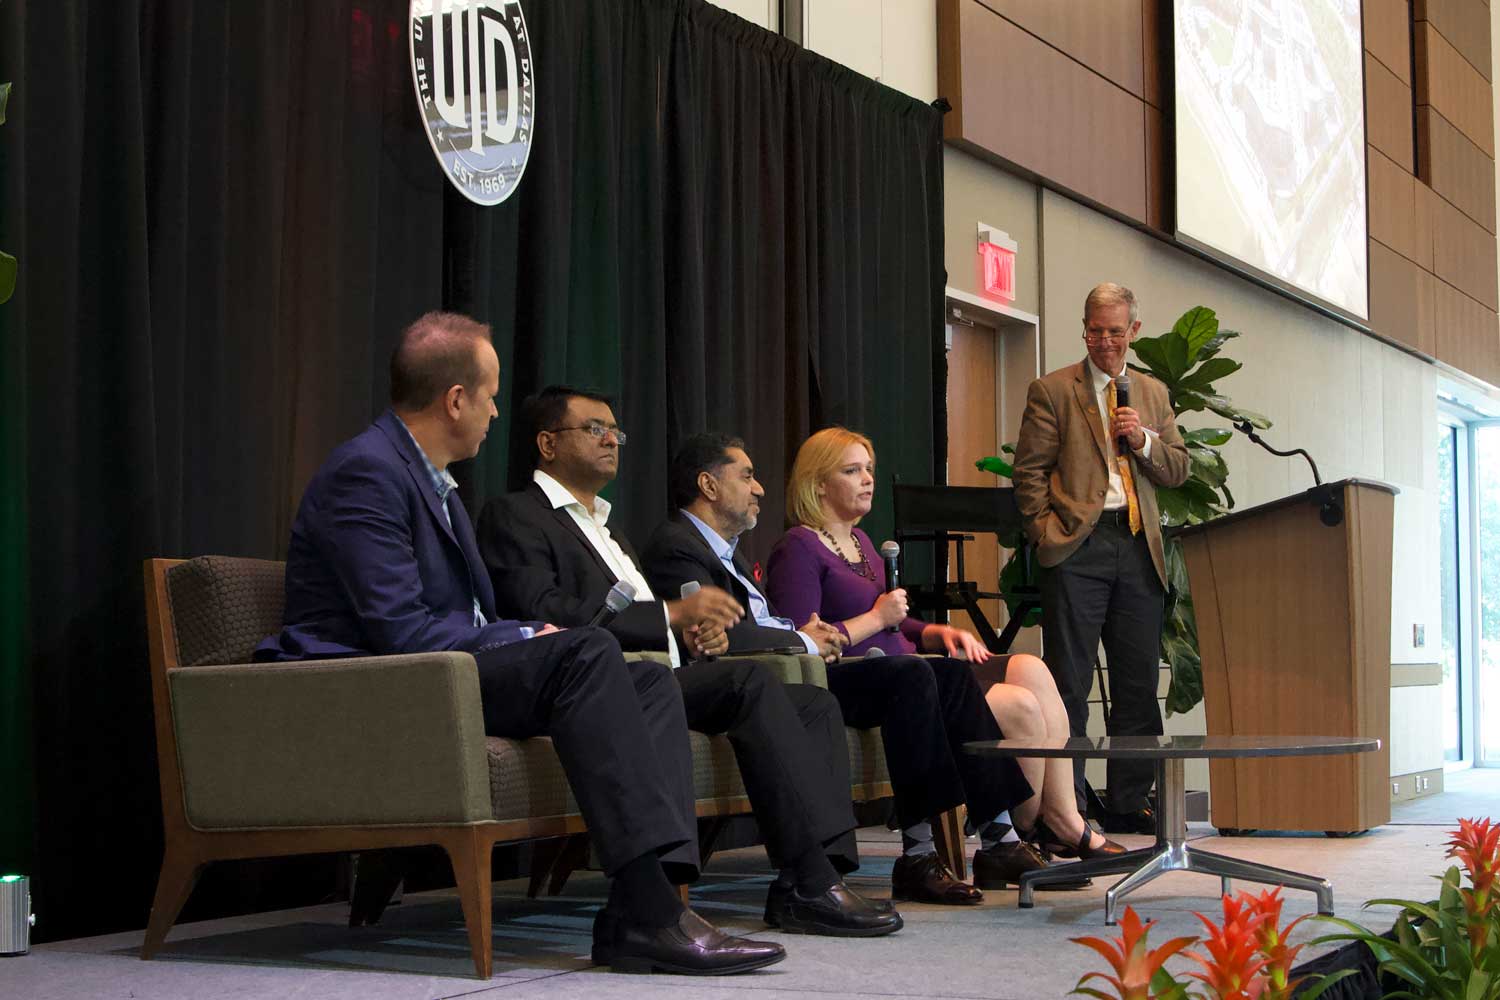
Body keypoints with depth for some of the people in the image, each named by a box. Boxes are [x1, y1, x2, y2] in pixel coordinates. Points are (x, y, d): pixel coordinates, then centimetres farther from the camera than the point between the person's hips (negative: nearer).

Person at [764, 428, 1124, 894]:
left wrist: (940, 633, 8)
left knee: (1030, 670, -13)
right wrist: (877, 618, -12)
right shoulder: (798, 549, -5)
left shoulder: (859, 540, 24)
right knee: (1020, 706, -22)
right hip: (855, 687, -9)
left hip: (910, 676, 9)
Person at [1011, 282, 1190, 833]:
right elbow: (1029, 471, 1)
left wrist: (1144, 440, -2)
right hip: (1078, 545, -5)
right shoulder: (1052, 390, 5)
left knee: (1138, 684, 6)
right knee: (1068, 683, -4)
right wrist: (1046, 533, -8)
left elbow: (1178, 469, 16)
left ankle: (1129, 803, 14)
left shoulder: (1153, 393, 19)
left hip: (1139, 546, 5)